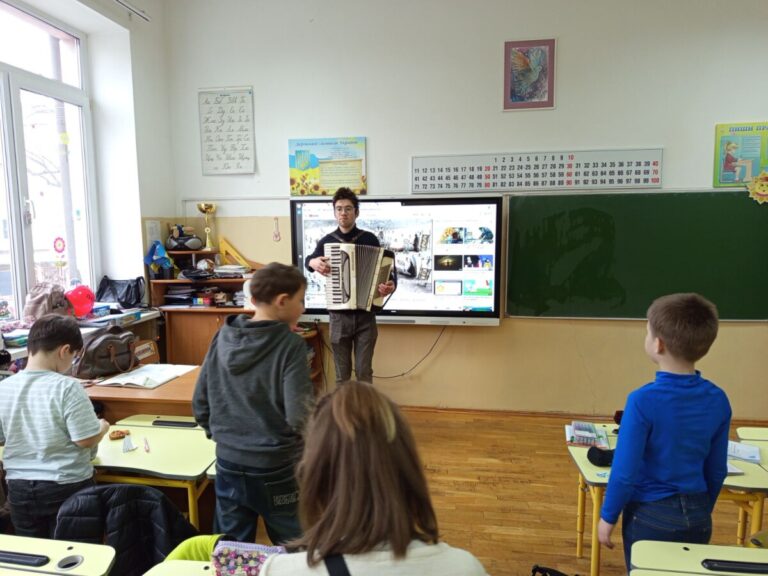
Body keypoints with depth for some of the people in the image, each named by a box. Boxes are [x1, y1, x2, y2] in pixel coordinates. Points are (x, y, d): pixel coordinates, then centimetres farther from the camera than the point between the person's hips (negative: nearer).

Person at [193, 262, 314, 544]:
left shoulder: (222, 337, -2)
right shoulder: (290, 344, -18)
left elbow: (200, 403, 4)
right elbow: (299, 417, -23)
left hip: (228, 464, 5)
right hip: (275, 469, -5)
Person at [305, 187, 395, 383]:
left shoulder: (370, 239, 0)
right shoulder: (326, 241, 3)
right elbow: (309, 260, 20)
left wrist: (389, 286, -21)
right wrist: (312, 262, -5)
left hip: (365, 315, -1)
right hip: (338, 316, 1)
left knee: (364, 372, 5)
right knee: (342, 374, 9)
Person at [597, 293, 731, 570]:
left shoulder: (644, 400, -23)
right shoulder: (718, 400, -7)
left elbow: (625, 471, -18)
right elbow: (717, 471, 3)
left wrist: (608, 516, -4)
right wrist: (701, 512, 18)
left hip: (650, 517, -4)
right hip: (697, 518, 4)